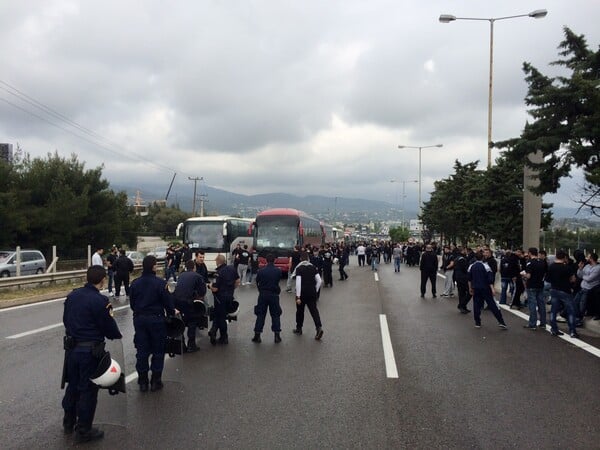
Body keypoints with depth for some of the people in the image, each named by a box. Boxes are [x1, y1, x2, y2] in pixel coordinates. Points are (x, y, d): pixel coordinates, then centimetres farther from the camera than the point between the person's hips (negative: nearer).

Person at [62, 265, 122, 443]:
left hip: (71, 347, 7)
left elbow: (65, 320, 12)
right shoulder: (100, 301, -20)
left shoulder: (72, 296, 2)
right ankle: (84, 431, 15)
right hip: (90, 350, -7)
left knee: (72, 385, 21)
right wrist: (118, 335, 6)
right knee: (88, 390, 5)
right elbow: (109, 326, -14)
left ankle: (69, 423, 37)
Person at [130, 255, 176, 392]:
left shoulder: (135, 283, -1)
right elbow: (168, 302, -12)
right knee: (158, 351, 9)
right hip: (156, 319, -4)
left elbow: (132, 303, 7)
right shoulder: (160, 283, -16)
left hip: (139, 319, 4)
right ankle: (156, 381, 14)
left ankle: (142, 382, 18)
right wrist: (172, 312, 7)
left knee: (142, 350, 11)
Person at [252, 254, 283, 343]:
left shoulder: (261, 271, -8)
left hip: (263, 295, 0)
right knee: (275, 315, 10)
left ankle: (257, 335, 9)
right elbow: (278, 281, 4)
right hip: (274, 295, 0)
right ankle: (277, 335, 8)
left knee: (260, 315, 8)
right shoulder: (278, 271, -8)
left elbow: (257, 282, 1)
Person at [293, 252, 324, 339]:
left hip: (302, 293, -3)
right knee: (314, 310, 5)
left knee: (300, 310, 14)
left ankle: (299, 329, 26)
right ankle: (319, 327, -13)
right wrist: (315, 290, 13)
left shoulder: (299, 268, -9)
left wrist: (298, 297, -15)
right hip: (312, 293, 3)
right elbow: (319, 281, 1)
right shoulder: (313, 267, 4)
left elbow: (298, 283, -16)